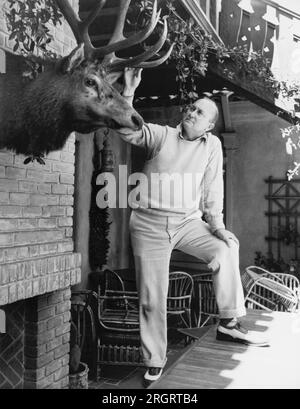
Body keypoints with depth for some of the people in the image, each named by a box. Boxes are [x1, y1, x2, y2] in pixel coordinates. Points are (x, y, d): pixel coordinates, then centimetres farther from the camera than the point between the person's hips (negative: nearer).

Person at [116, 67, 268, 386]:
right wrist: (129, 91, -25)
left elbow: (213, 188, 5)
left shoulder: (212, 145, 5)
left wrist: (216, 224, -2)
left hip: (188, 222, 2)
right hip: (150, 223, -2)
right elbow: (126, 130, -15)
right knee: (152, 298, 2)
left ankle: (228, 323, -7)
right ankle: (154, 362, 20)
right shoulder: (161, 135, -1)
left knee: (226, 247, -24)